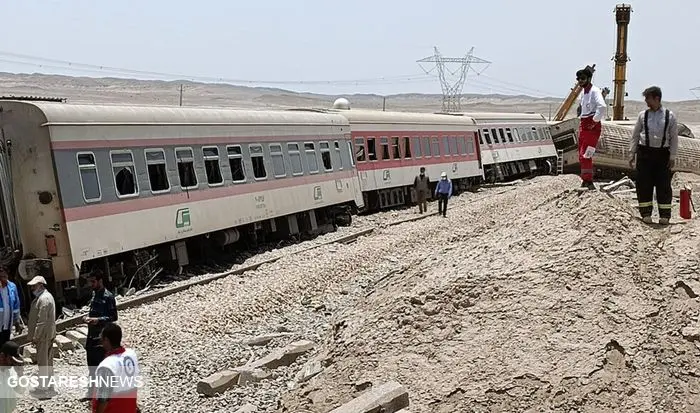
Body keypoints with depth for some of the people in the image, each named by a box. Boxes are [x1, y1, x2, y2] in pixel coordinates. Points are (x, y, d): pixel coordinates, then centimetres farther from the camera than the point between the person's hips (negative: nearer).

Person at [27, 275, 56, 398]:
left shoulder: (43, 299, -19)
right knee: (48, 360, 15)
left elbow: (42, 320, -22)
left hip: (43, 334, -10)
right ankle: (48, 385, 23)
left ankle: (43, 388, 0)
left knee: (43, 361, -5)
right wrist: (35, 335, 21)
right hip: (49, 334, 11)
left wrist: (35, 336, -19)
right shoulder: (47, 296, 15)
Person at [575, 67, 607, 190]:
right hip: (583, 125, 10)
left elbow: (602, 106, -30)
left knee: (585, 155, -13)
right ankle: (585, 180, 22)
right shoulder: (584, 92, 16)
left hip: (592, 127, -10)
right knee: (581, 155, 13)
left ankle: (588, 181, -9)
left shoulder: (594, 91, -14)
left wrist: (595, 121, -22)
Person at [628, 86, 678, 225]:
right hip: (644, 152, 1)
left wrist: (672, 156, -1)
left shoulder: (669, 116, 0)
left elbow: (674, 138, 3)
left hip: (662, 153, -1)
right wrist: (632, 153, 4)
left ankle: (665, 215, 10)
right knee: (644, 184, 2)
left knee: (663, 184, 2)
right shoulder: (643, 115, 3)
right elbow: (635, 135, 8)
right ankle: (646, 213, 14)